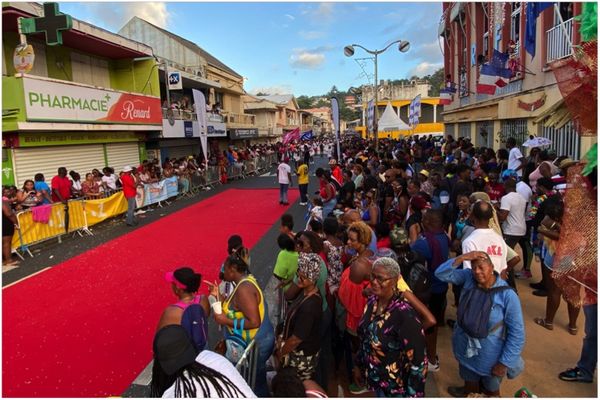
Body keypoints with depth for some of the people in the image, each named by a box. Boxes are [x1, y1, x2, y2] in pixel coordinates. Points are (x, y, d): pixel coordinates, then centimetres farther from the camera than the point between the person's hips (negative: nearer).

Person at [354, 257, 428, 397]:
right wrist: (359, 365, 14)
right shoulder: (372, 301, -8)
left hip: (396, 388, -6)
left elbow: (418, 361, -24)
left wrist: (413, 395, -18)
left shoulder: (405, 314, -30)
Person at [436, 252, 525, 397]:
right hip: (465, 345, 4)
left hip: (489, 354, -4)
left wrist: (505, 363, -16)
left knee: (491, 389, 26)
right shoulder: (468, 277, -14)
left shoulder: (507, 295, -26)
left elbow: (517, 332, -20)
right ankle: (470, 390, 62)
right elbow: (441, 274, -20)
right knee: (469, 376, 33)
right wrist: (462, 258, -32)